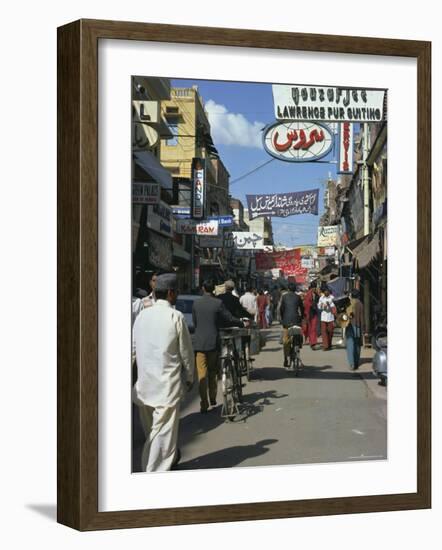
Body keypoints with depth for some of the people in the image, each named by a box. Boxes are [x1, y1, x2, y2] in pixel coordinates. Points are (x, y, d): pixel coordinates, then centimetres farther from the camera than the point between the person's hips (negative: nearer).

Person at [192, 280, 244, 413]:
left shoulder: (196, 303, 0)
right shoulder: (218, 303, -7)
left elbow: (195, 323, 8)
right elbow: (230, 319, -3)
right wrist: (242, 323, 15)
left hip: (199, 342, 0)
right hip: (213, 342, 0)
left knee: (202, 374, 2)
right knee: (212, 372, 18)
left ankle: (204, 404, -2)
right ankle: (212, 399, 24)